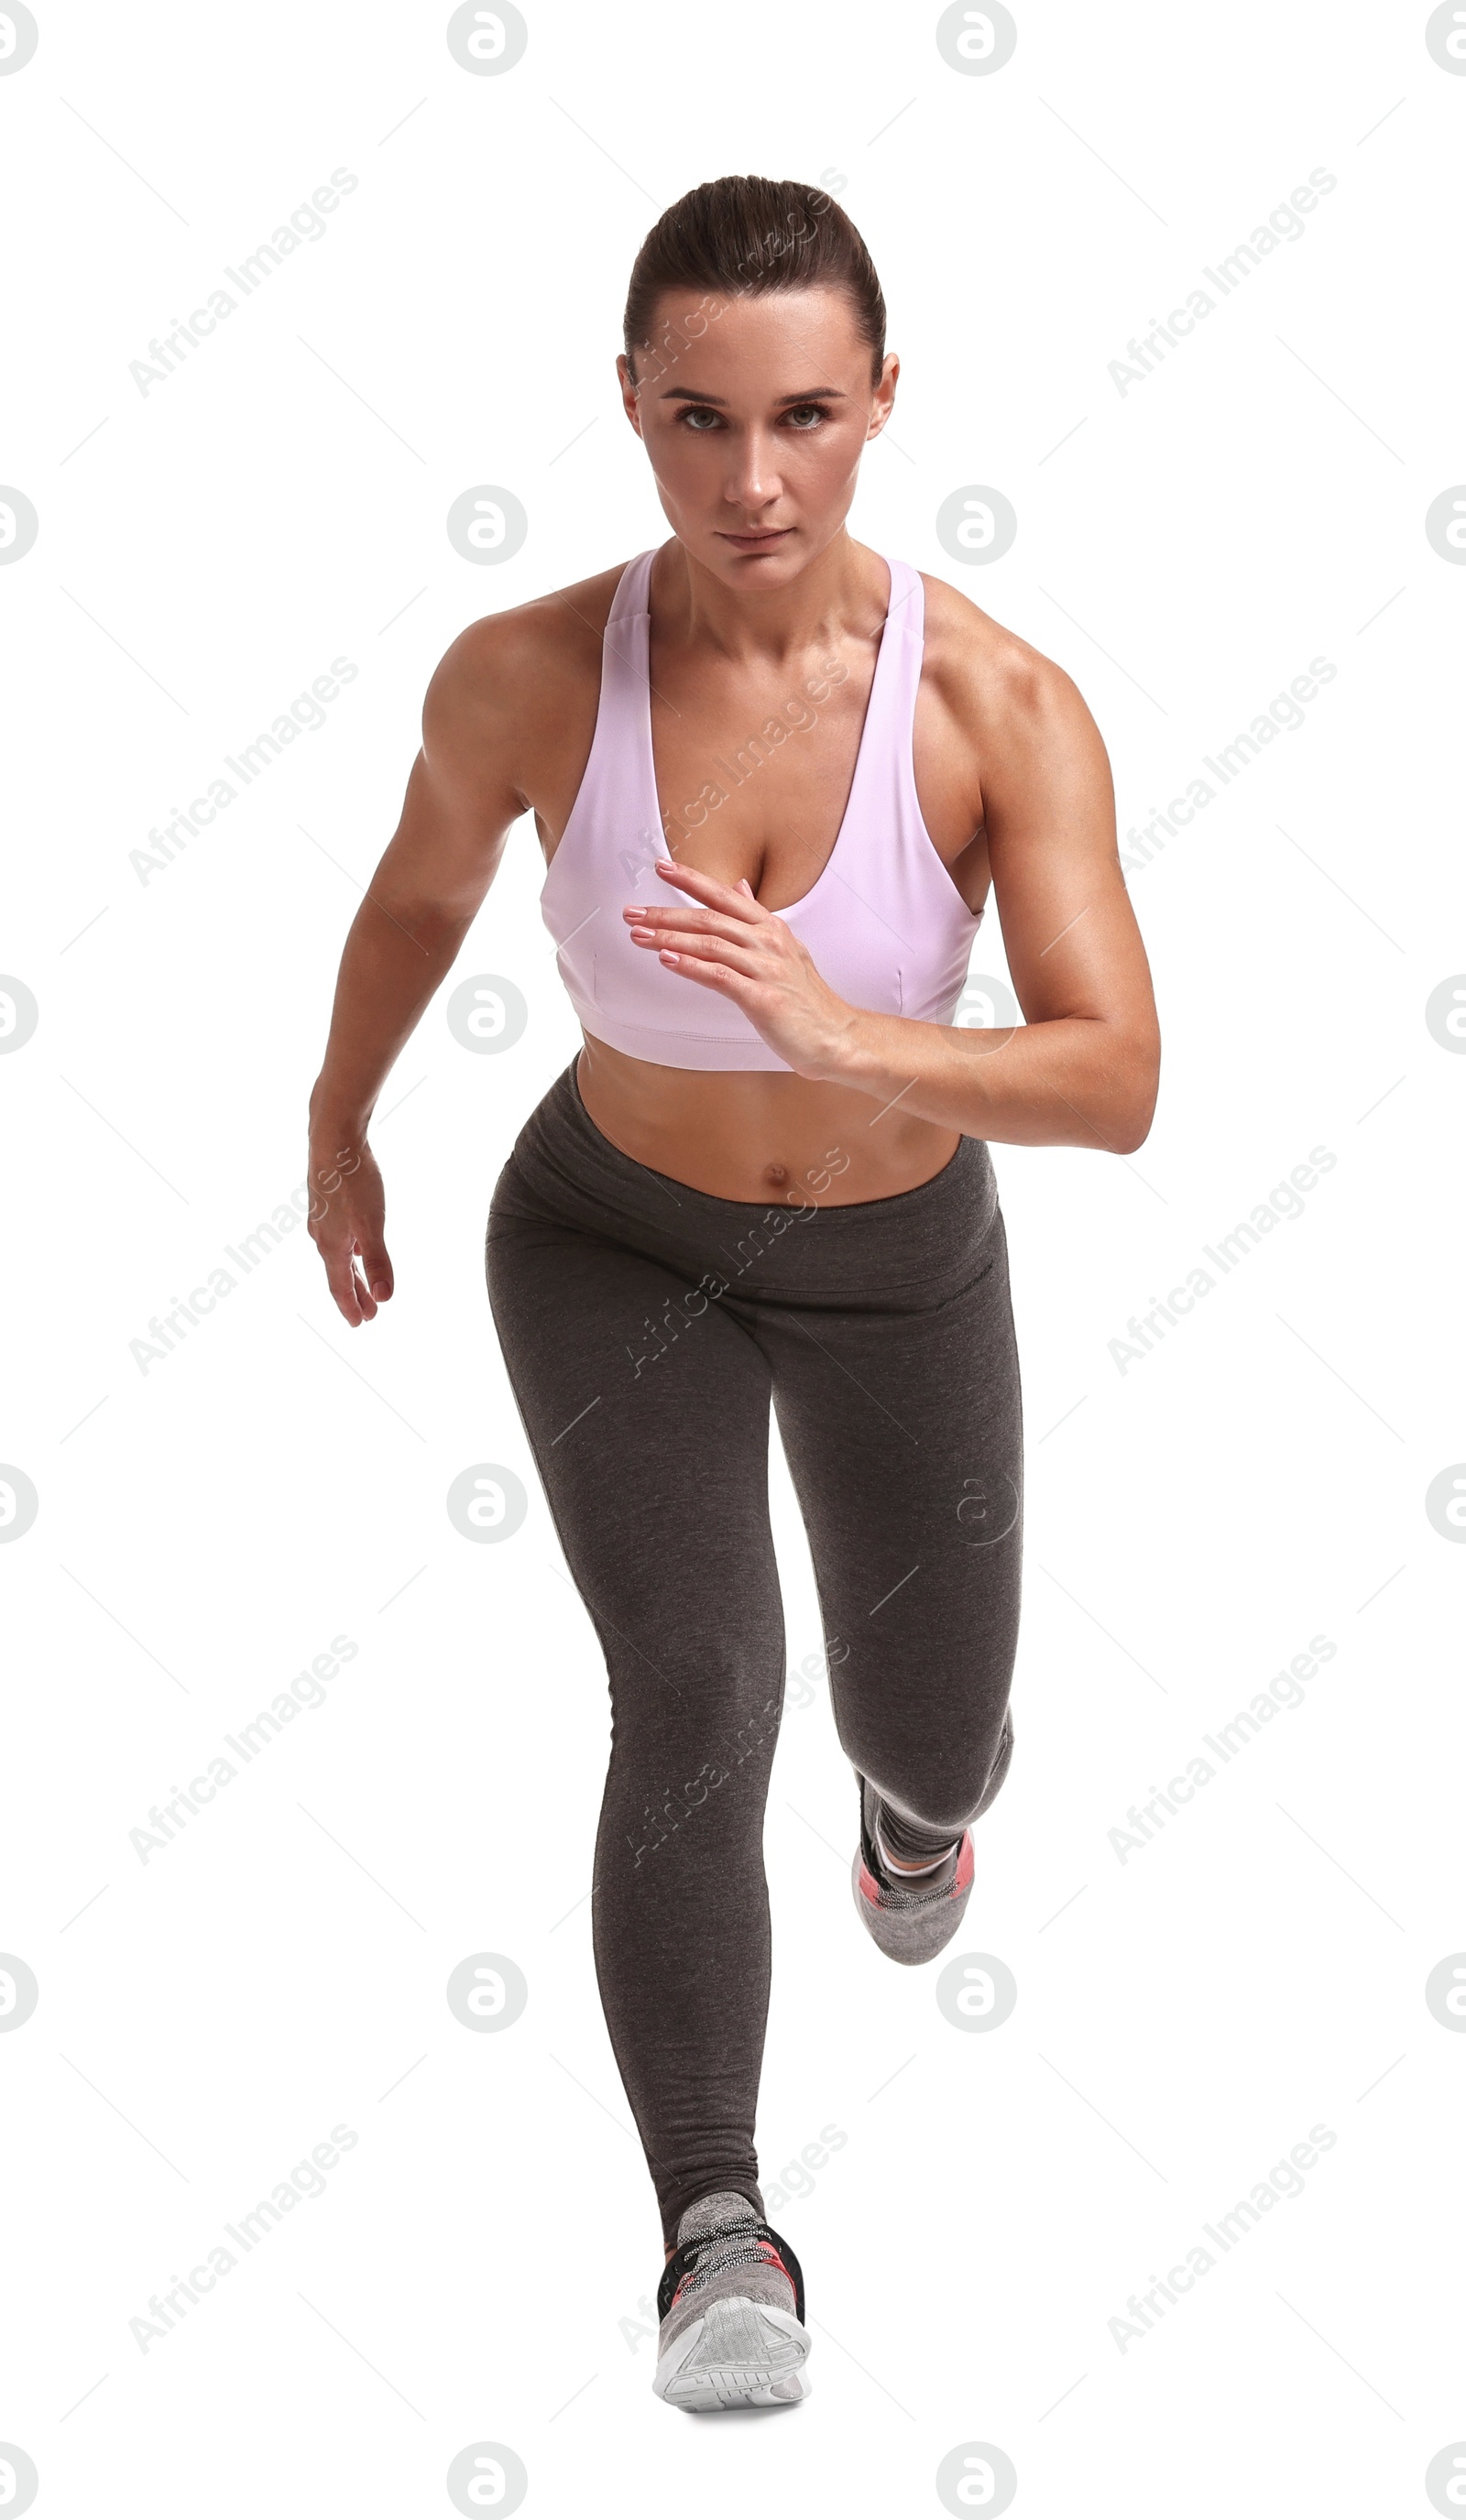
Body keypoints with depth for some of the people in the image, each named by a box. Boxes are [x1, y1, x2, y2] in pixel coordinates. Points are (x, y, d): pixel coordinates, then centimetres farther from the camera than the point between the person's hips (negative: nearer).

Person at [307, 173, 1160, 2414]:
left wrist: (845, 1037, -49)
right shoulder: (525, 676, -25)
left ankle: (923, 1778, 56)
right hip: (612, 1246, -1)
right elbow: (422, 887, -2)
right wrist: (338, 1119, 13)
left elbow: (1116, 1087, -31)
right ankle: (720, 2240, -26)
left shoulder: (1003, 705, -28)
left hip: (900, 1273, 1)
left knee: (929, 1757, 17)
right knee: (697, 1695, -25)